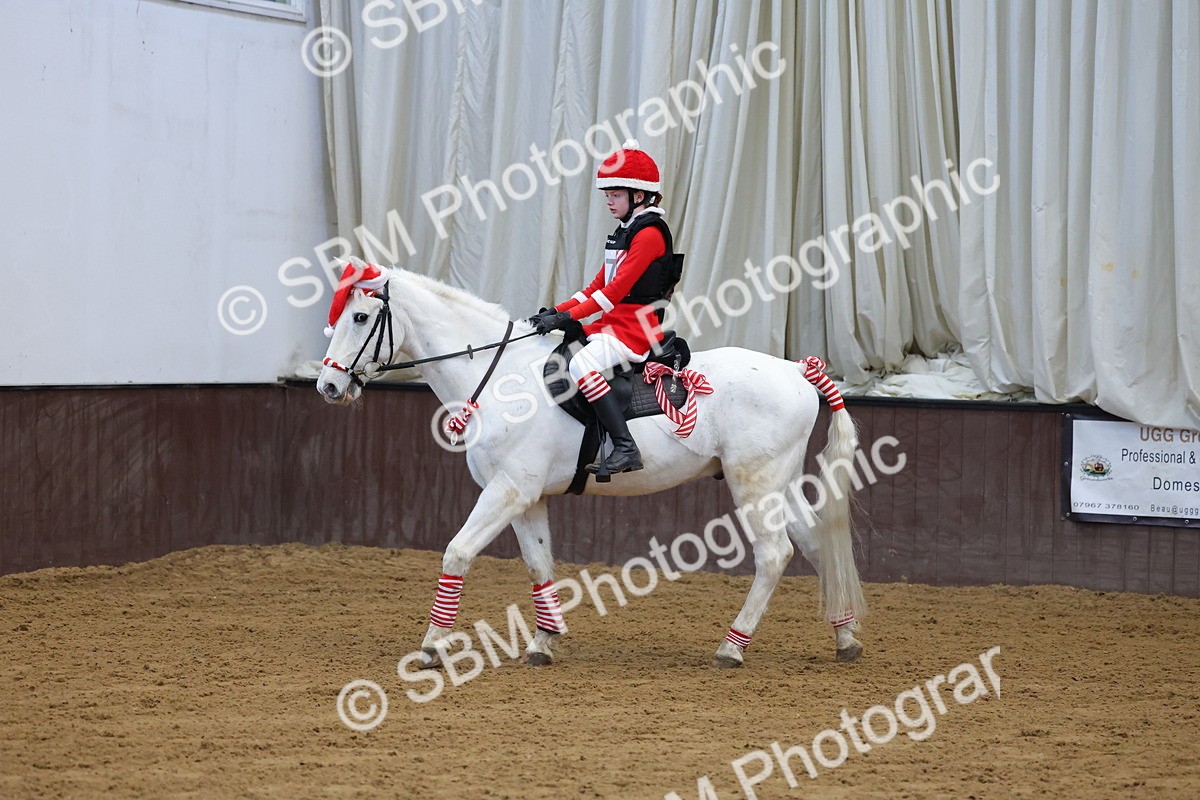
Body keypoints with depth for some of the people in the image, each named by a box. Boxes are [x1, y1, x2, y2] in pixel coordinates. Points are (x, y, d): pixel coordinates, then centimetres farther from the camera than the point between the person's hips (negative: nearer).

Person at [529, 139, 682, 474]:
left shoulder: (649, 234, -13)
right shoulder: (626, 232, 20)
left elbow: (617, 289, -20)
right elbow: (598, 285, 19)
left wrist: (568, 317, -23)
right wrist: (557, 312, 6)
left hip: (636, 325, -11)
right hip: (613, 322, 11)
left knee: (582, 363, -32)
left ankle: (625, 448, -36)